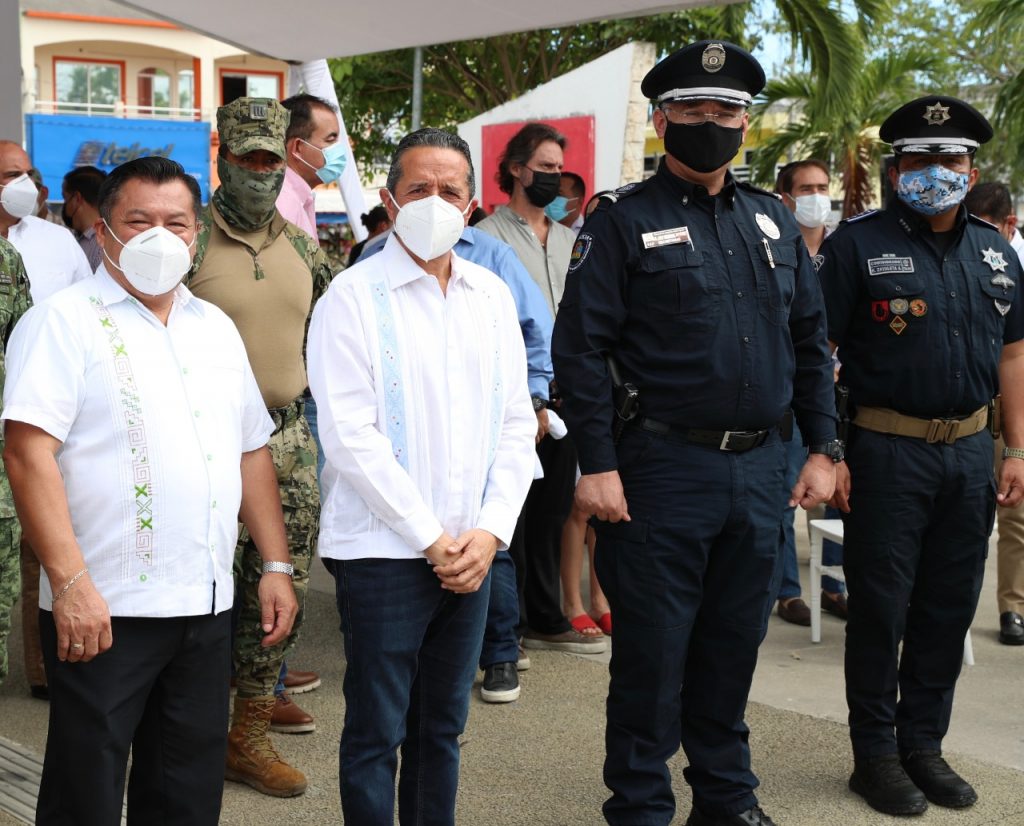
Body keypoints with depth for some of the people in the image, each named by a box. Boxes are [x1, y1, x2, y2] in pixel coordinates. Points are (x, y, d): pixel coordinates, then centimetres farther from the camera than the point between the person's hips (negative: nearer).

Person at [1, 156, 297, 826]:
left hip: (207, 606, 6)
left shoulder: (216, 328, 15)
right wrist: (71, 582, -21)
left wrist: (277, 566, 13)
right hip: (104, 608, -6)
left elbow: (252, 451, 20)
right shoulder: (64, 322, -5)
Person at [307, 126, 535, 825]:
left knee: (443, 726, 14)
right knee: (377, 734, 3)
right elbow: (351, 438, -12)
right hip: (384, 551, -5)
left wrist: (490, 533, -2)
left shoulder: (491, 295, 10)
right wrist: (432, 540, -12)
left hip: (470, 552, 5)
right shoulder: (355, 297, -6)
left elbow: (517, 423, 10)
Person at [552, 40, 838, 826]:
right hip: (663, 466, -5)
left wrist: (823, 447, 9)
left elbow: (810, 342, 15)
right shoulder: (625, 220, -5)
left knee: (735, 644, 15)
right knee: (653, 650, 3)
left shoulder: (774, 221, 12)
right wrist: (596, 464, -15)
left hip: (761, 468, 5)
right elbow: (580, 346, -10)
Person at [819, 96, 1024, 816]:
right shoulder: (859, 244, -6)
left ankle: (924, 744, 25)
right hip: (886, 452, -5)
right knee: (881, 607, 3)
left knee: (950, 607, 12)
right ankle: (876, 753, 16)